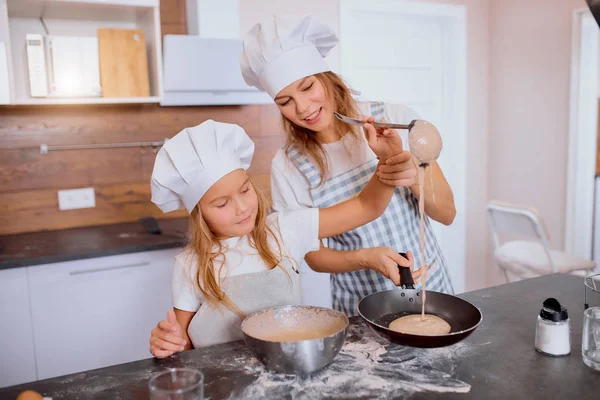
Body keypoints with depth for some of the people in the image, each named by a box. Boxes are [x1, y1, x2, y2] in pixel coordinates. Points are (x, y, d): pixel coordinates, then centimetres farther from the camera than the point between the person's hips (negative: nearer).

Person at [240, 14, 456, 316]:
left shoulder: (396, 119, -8)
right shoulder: (287, 166, -8)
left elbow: (447, 214, -5)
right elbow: (313, 255, -2)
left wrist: (415, 178, -24)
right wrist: (366, 258, -20)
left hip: (431, 292, 1)